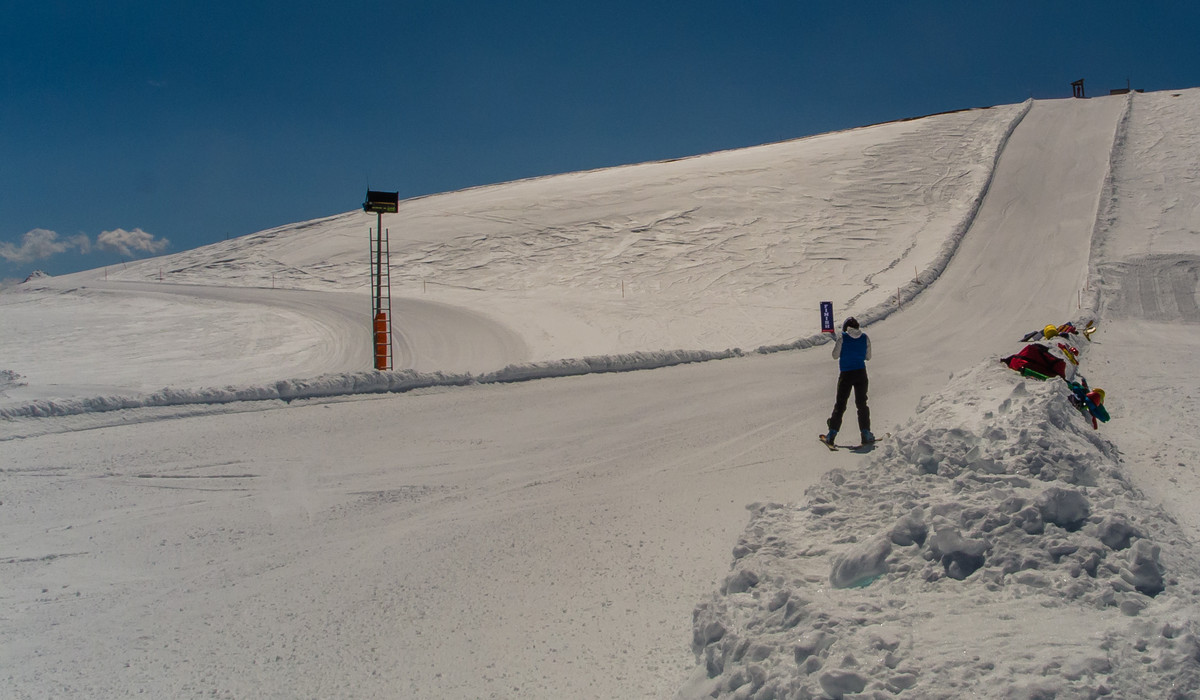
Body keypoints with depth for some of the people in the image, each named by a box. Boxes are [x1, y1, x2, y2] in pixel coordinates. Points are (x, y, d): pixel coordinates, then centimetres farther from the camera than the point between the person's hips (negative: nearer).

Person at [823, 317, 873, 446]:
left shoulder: (842, 338, -6)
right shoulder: (865, 338, 2)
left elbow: (835, 356, -2)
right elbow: (868, 357, 9)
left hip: (846, 374, -2)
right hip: (861, 373, 2)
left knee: (840, 403, 6)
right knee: (861, 403, 9)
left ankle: (833, 432, 1)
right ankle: (865, 432, 1)